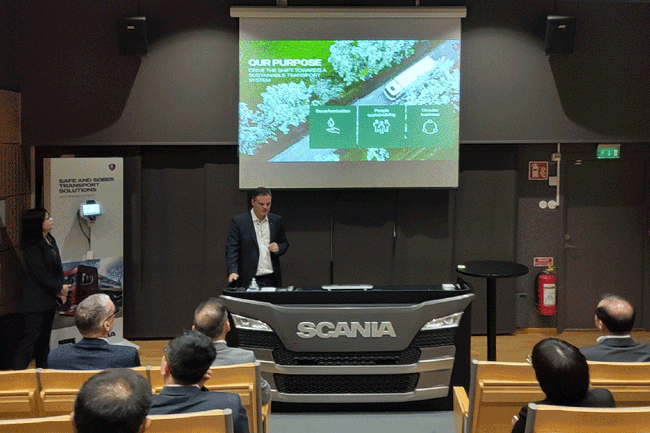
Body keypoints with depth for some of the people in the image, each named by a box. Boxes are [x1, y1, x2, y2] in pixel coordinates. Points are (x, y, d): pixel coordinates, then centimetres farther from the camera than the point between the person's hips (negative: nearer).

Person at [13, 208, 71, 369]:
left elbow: (57, 268, 14)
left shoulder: (50, 240, 11)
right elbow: (40, 274, -19)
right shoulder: (32, 247, -17)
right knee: (30, 338, -7)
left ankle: (43, 368, 24)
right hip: (36, 300, -9)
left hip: (49, 299, 9)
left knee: (44, 338, 15)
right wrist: (60, 288, -9)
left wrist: (60, 291, 5)